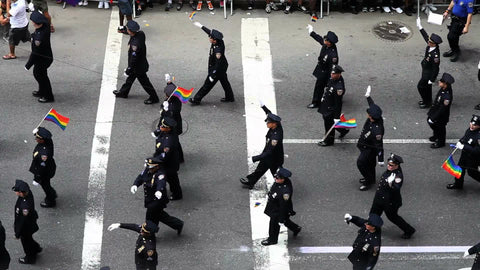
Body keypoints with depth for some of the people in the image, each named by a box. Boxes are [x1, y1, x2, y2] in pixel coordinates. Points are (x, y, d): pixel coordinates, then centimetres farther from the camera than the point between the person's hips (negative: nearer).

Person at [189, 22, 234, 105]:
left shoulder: (218, 50, -38)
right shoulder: (219, 41, -13)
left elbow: (218, 65, -34)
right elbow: (209, 32, 4)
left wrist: (212, 76, -29)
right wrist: (201, 26, 14)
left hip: (218, 70, -9)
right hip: (223, 67, 9)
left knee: (208, 84, 4)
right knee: (224, 82, 24)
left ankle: (196, 100, 15)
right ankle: (229, 97, 39)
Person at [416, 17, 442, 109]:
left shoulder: (435, 54, -38)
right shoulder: (430, 45, -16)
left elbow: (436, 69, -29)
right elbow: (425, 36, 3)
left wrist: (431, 80, -21)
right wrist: (420, 27, 3)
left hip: (429, 73, -8)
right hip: (426, 70, 8)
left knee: (421, 86, 9)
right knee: (426, 86, 25)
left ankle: (427, 103, 27)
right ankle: (427, 100, 45)